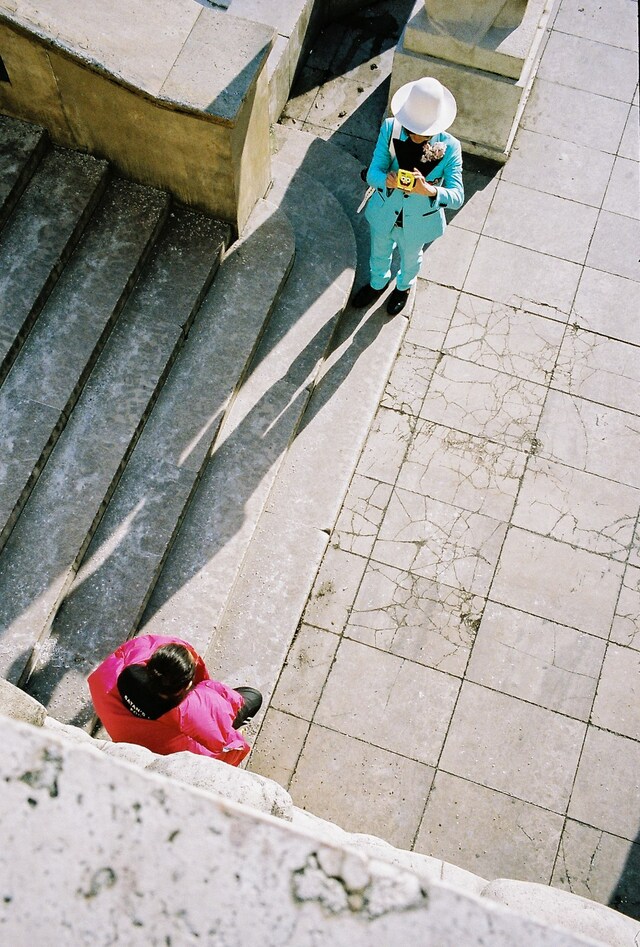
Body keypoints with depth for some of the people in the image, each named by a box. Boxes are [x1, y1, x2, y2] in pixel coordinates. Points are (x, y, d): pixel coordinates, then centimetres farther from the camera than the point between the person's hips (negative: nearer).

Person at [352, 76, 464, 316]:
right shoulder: (390, 129, -26)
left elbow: (457, 197, -31)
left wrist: (430, 191, -53)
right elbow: (373, 173, -26)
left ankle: (404, 287, 65)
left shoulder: (449, 147, -29)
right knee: (379, 253, 30)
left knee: (410, 258, 30)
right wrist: (387, 180, -51)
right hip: (385, 213, 1)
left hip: (418, 222, -1)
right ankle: (378, 283, 64)